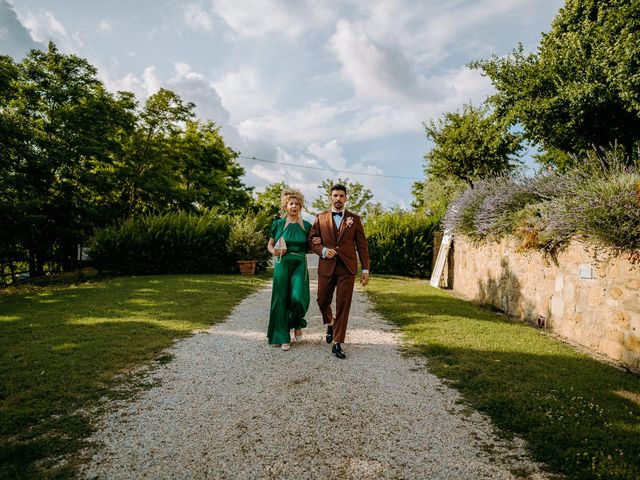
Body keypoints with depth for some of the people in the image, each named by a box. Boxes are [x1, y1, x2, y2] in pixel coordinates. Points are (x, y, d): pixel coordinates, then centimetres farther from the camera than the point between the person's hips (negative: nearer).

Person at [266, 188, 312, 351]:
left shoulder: (306, 226, 6)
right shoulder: (278, 224, 4)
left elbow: (308, 248, 15)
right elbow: (270, 245, 11)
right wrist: (274, 251, -10)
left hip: (300, 265, 0)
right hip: (282, 264, 0)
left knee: (298, 298, -13)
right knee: (281, 299, 2)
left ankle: (297, 325, 19)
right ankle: (282, 337, 14)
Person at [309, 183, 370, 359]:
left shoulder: (354, 219, 7)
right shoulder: (321, 218, 8)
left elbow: (362, 245, 5)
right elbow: (312, 240, 8)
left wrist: (365, 269, 0)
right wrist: (323, 250, -13)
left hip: (347, 268, -1)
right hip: (326, 267, 1)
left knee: (343, 305, -3)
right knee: (323, 301, 11)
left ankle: (337, 343, 5)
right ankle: (330, 324, 43)